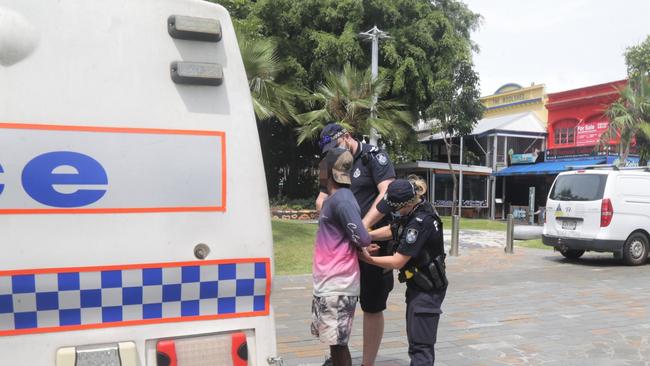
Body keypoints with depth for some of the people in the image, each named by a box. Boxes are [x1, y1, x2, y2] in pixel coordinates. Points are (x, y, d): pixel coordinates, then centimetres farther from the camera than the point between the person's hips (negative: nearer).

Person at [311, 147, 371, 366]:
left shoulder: (341, 200, -16)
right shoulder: (333, 198, 14)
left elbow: (362, 239, -19)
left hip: (337, 287, -9)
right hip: (327, 285, 9)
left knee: (338, 343, -2)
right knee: (334, 342, 16)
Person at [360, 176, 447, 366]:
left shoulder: (420, 223, -28)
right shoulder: (415, 210, 0)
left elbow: (397, 262, -24)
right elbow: (393, 229, 13)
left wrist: (368, 258, -12)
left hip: (427, 290, -10)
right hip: (419, 285, 10)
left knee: (420, 345, -7)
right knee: (417, 341, 18)